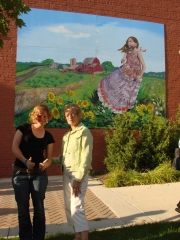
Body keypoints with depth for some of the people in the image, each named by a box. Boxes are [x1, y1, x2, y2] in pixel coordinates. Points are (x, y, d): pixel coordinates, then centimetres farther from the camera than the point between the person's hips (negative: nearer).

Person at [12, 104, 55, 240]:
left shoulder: (48, 136, 9)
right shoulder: (24, 128, 3)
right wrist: (25, 161, -20)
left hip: (39, 174, 2)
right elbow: (14, 147, -6)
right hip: (20, 174, -1)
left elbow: (49, 157, 6)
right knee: (23, 208, 7)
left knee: (39, 208, 6)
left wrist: (45, 164, -18)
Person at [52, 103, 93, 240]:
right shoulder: (67, 135, 15)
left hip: (78, 174, -8)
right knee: (69, 208, 12)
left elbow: (86, 158, -14)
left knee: (77, 208, -11)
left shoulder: (84, 132, -7)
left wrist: (78, 178, -19)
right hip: (66, 174, 8)